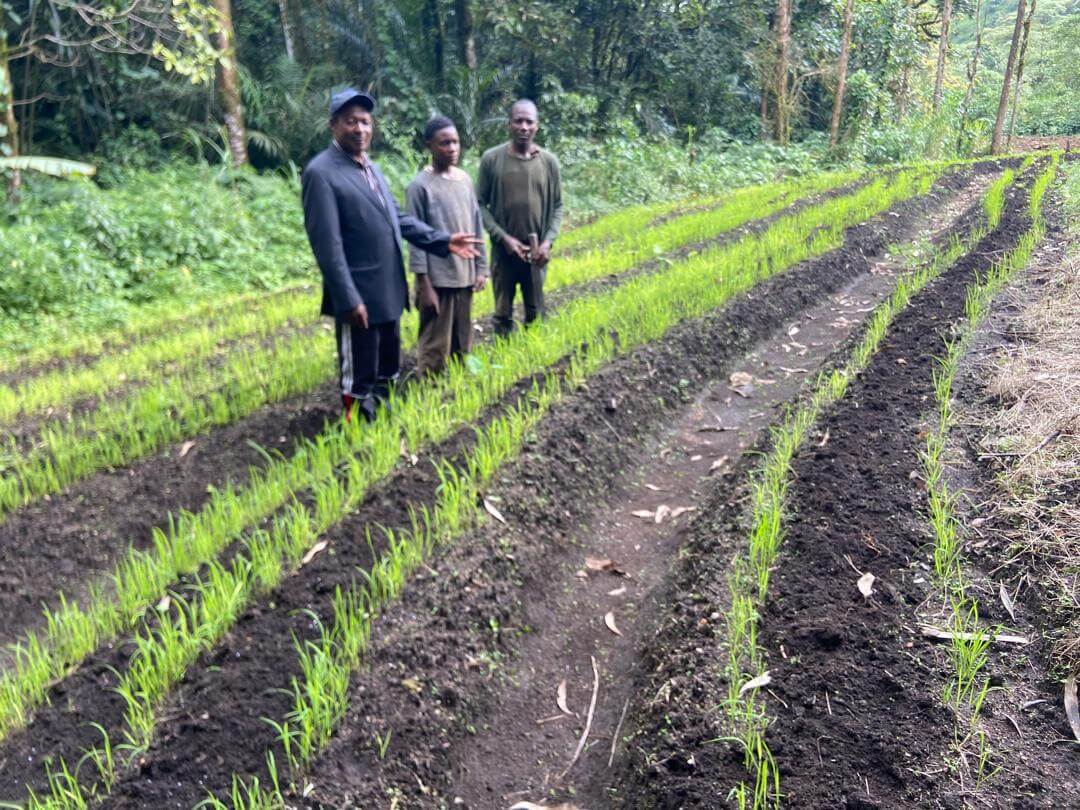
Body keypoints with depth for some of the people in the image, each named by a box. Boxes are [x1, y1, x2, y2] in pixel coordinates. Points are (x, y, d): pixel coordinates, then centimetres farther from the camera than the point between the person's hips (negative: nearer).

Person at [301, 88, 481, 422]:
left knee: (387, 373, 21)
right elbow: (327, 244, -20)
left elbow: (398, 218, 17)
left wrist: (443, 241, 8)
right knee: (360, 381, 5)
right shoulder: (321, 172, -14)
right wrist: (349, 299, -23)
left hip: (389, 291, 9)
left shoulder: (371, 168, 13)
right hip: (359, 296, -8)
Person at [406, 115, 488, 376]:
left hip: (465, 277, 6)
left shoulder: (465, 179, 8)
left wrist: (480, 268, 10)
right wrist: (424, 284, -14)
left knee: (462, 346, 13)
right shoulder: (420, 186, -10)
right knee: (435, 348, 0)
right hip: (437, 280, -6)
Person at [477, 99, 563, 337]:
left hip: (537, 253, 2)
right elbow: (480, 204, -3)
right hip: (504, 250, -1)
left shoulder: (549, 161, 1)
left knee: (536, 314, 10)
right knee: (503, 314, 8)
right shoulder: (491, 159, -5)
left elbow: (557, 206, 6)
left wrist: (548, 241, -7)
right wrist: (504, 237, -12)